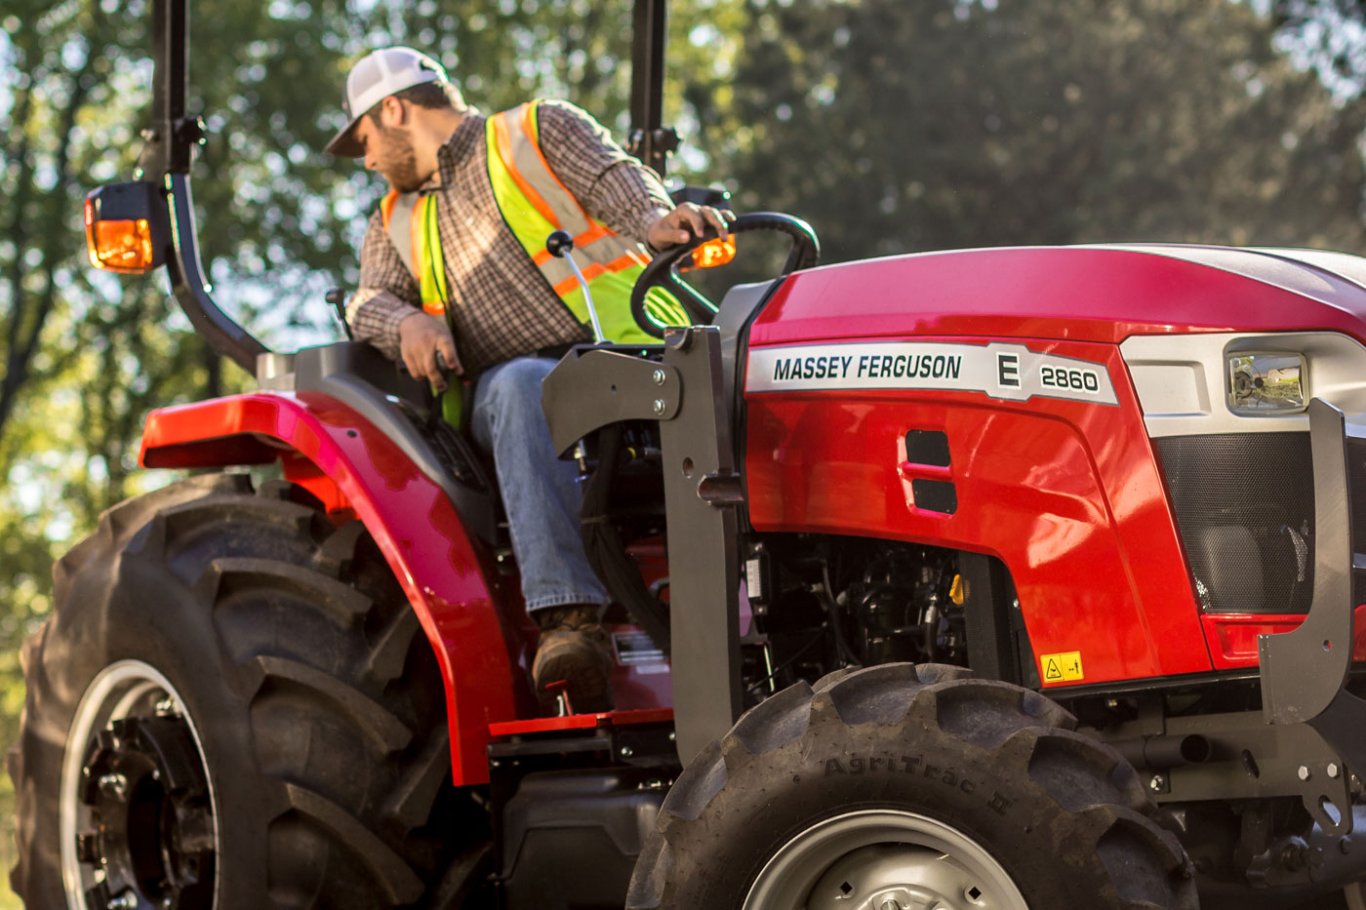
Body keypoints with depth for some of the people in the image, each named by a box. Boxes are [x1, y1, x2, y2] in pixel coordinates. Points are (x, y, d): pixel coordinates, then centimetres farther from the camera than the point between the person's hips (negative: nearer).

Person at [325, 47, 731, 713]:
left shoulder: (542, 130, 16)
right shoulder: (398, 223, 30)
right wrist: (405, 322, -11)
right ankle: (568, 619, -49)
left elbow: (619, 182, -1)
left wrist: (658, 219, -24)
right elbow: (370, 298, 14)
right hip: (513, 379, 2)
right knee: (526, 387, -36)